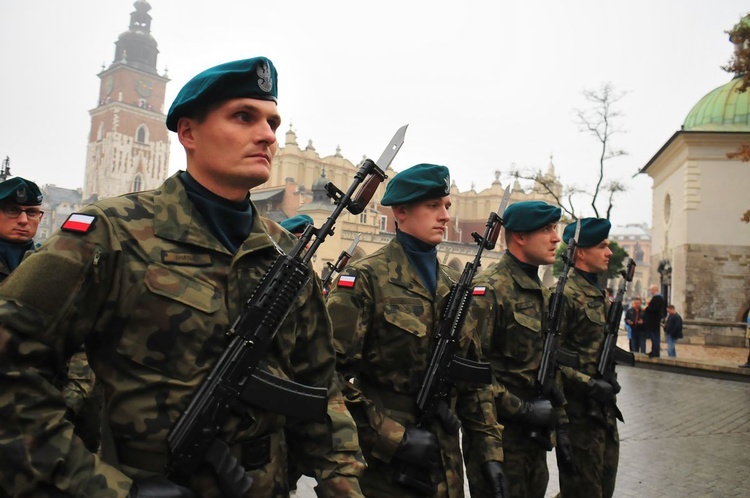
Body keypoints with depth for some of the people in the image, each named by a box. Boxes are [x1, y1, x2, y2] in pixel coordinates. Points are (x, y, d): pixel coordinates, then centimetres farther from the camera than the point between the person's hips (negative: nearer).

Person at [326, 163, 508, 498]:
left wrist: (488, 450, 6)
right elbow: (332, 373, -17)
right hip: (381, 466, -6)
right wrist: (395, 438, -17)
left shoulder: (453, 286, 9)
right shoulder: (365, 279, -11)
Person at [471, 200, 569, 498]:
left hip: (535, 431, 9)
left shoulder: (542, 293, 12)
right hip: (500, 431, -8)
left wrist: (559, 419, 14)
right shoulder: (489, 289, -17)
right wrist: (522, 410, -19)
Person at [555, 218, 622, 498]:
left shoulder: (601, 293, 13)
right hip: (578, 409, -9)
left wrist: (608, 382, 15)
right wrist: (589, 385, -23)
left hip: (604, 408, 9)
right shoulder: (565, 293, -17)